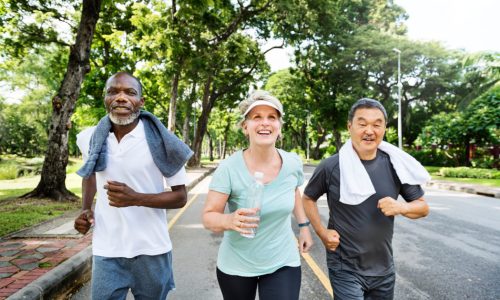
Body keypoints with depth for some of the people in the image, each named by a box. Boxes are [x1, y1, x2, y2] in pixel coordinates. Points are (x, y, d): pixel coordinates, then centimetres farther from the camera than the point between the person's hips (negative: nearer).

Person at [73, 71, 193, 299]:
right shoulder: (89, 138, -2)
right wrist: (86, 209, 4)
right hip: (106, 251, 2)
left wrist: (136, 198, -23)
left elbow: (180, 197, -8)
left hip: (151, 250, -1)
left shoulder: (160, 141, -13)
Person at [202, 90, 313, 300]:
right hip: (236, 266, -1)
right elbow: (208, 217, -18)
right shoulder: (229, 168, -20)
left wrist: (304, 225, 10)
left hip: (283, 263, 2)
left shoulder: (293, 163, -10)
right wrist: (229, 221, -37)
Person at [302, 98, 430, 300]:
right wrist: (322, 232, -9)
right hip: (345, 269, -4)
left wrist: (400, 207, -16)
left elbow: (423, 207, 4)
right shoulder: (331, 167, -13)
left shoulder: (394, 166, -5)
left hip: (383, 269, 4)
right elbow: (308, 198, 3)